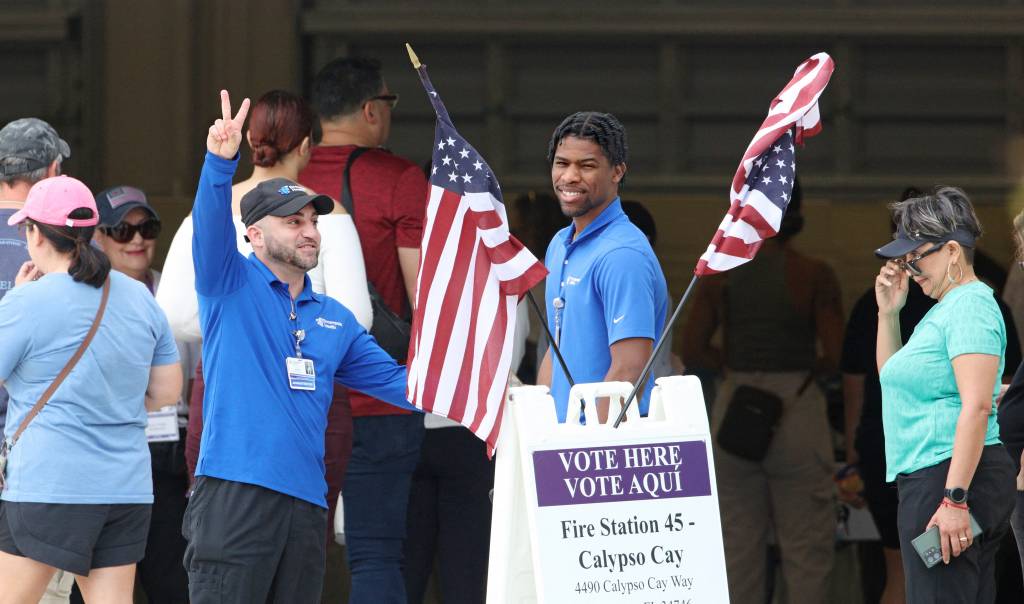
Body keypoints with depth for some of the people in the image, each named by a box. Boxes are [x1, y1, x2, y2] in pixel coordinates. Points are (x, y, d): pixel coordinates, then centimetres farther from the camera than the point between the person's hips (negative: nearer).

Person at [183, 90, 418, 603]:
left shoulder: (334, 319, 20)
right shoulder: (232, 286, 3)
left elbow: (392, 380, 22)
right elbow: (210, 231, -15)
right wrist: (220, 162, -33)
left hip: (306, 499, 6)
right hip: (235, 495, -6)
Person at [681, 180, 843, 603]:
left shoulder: (718, 275, 1)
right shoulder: (815, 275, -7)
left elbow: (692, 351, 0)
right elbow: (835, 357, -10)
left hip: (734, 406, 3)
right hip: (797, 406, -3)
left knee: (739, 544, 10)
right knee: (806, 547, 3)